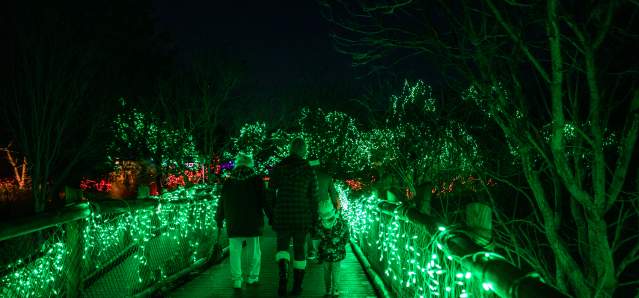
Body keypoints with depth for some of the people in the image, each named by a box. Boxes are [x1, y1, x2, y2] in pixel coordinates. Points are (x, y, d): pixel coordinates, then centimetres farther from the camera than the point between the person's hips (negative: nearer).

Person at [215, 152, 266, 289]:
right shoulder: (256, 180, -3)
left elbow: (221, 205, 9)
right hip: (253, 223, -1)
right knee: (254, 250, 12)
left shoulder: (228, 182, 4)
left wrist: (219, 223, 18)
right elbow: (264, 201, -5)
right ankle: (252, 276, 18)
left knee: (235, 251, 7)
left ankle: (236, 279, 1)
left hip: (233, 225, 1)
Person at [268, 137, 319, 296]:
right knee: (299, 249, 13)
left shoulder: (277, 168, 0)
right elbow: (314, 198, -2)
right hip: (302, 216, 0)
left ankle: (283, 273, -15)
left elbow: (271, 194, 1)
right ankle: (297, 286, 16)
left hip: (282, 215, 0)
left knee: (282, 247, 13)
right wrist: (314, 220, 6)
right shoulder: (309, 171, -3)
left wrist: (271, 217, 9)